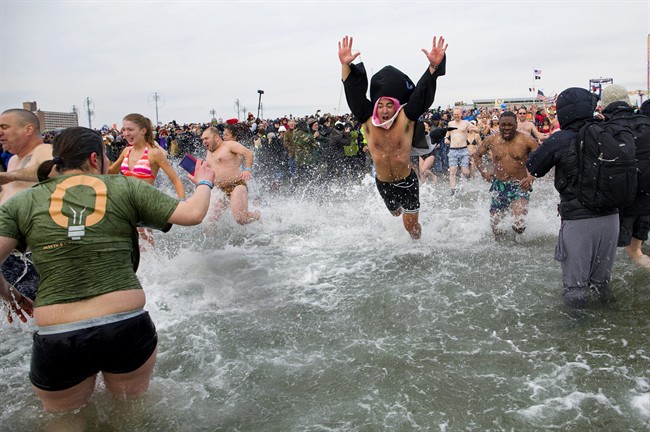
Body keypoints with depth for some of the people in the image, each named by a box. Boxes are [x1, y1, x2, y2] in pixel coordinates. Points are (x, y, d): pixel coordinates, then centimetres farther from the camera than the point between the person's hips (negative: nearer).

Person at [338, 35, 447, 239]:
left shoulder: (406, 119, -18)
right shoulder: (368, 121, -14)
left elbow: (422, 92, -26)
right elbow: (354, 93, -21)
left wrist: (434, 66, -40)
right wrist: (346, 66, -32)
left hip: (407, 181, -2)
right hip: (382, 183, 3)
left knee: (410, 224, 6)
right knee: (396, 214, 29)